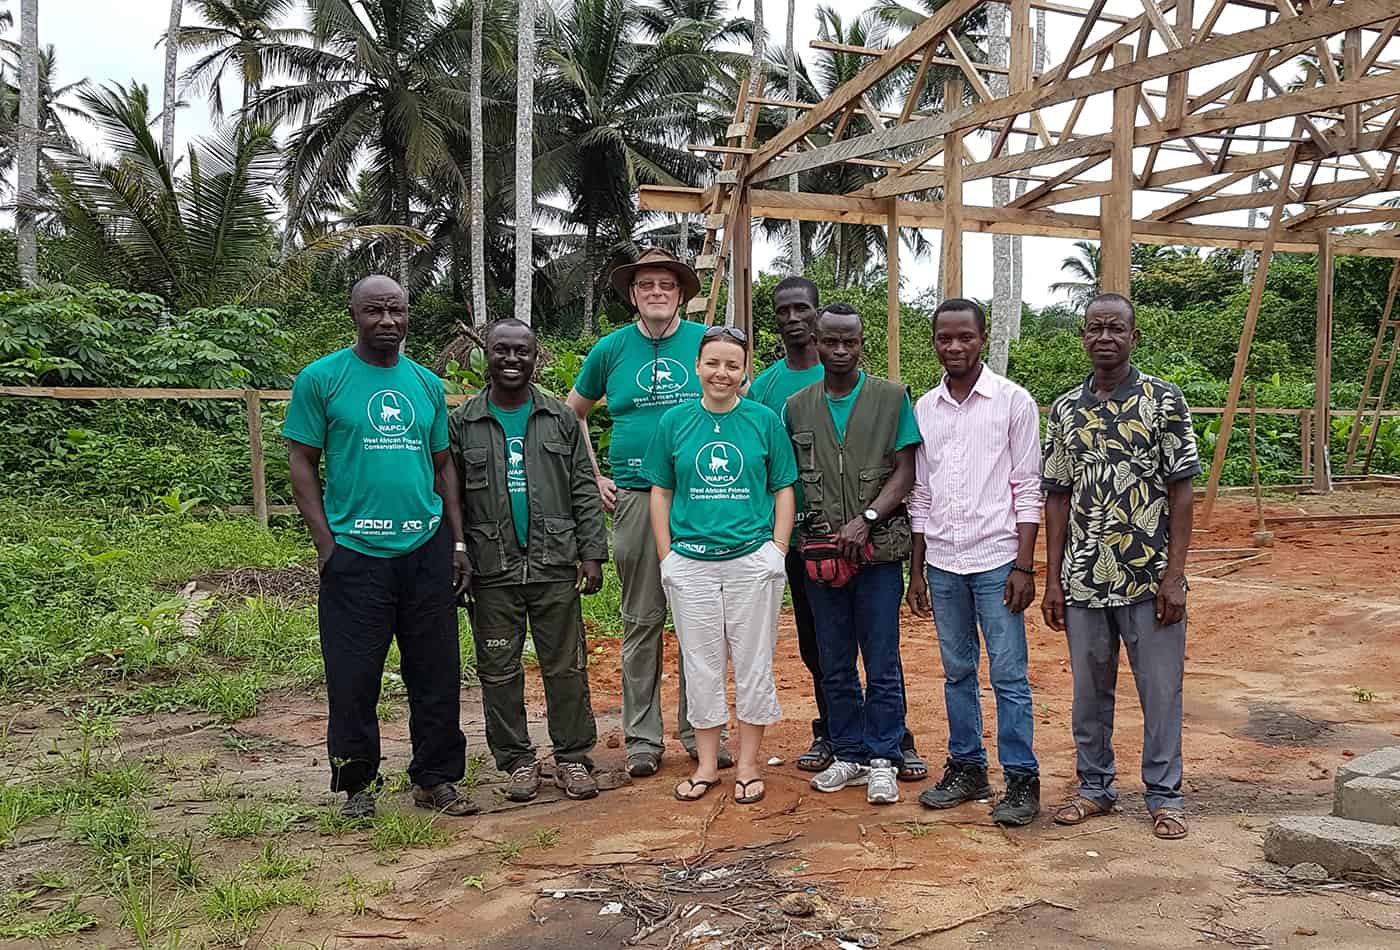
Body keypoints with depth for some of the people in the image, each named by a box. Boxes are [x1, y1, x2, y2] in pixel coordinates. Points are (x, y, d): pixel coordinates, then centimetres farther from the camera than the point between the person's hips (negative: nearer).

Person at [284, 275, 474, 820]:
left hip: (427, 549, 4)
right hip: (354, 553, -3)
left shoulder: (426, 384, 11)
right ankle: (357, 784, 22)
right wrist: (325, 543, -9)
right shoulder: (321, 379, -1)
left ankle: (436, 778, 23)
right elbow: (301, 462, -1)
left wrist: (458, 541, 9)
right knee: (354, 678, 4)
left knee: (437, 674, 9)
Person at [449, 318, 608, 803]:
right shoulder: (462, 423, 5)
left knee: (565, 667, 5)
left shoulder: (561, 419, 7)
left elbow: (584, 492, 6)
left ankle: (573, 759, 16)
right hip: (492, 570, 0)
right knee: (499, 670, 7)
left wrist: (592, 553, 0)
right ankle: (517, 761, 21)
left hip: (555, 566, 0)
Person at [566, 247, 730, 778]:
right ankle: (642, 736, 17)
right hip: (635, 497, 0)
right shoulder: (611, 349, 7)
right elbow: (572, 413, 18)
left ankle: (700, 729, 20)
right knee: (641, 620, 5)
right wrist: (592, 478, 9)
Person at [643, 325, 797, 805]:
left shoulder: (764, 420, 1)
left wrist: (777, 552, -3)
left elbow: (784, 490, 5)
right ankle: (706, 764, 23)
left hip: (753, 560, -1)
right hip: (690, 563, 1)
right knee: (701, 665, 9)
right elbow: (660, 492, 8)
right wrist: (666, 558, 1)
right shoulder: (675, 422, 4)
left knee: (753, 664, 6)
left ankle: (748, 765, 20)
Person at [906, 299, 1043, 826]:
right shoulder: (923, 409, 9)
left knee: (1009, 675, 0)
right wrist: (917, 571, 11)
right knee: (957, 672, 12)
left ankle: (1021, 779, 11)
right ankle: (966, 768, 24)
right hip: (942, 563, 4)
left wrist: (1024, 566, -10)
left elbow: (1027, 490, -4)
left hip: (996, 559, -4)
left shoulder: (1013, 401, -3)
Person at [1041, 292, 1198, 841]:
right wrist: (1053, 580, 4)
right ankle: (1094, 786, 28)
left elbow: (1180, 492, -3)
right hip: (1083, 579, 3)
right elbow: (1058, 498, 7)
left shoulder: (1163, 400, -2)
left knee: (1160, 689, 6)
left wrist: (1174, 576, -10)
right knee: (1090, 689, 13)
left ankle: (1164, 794, 22)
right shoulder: (1065, 409, 6)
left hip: (1150, 578, -3)